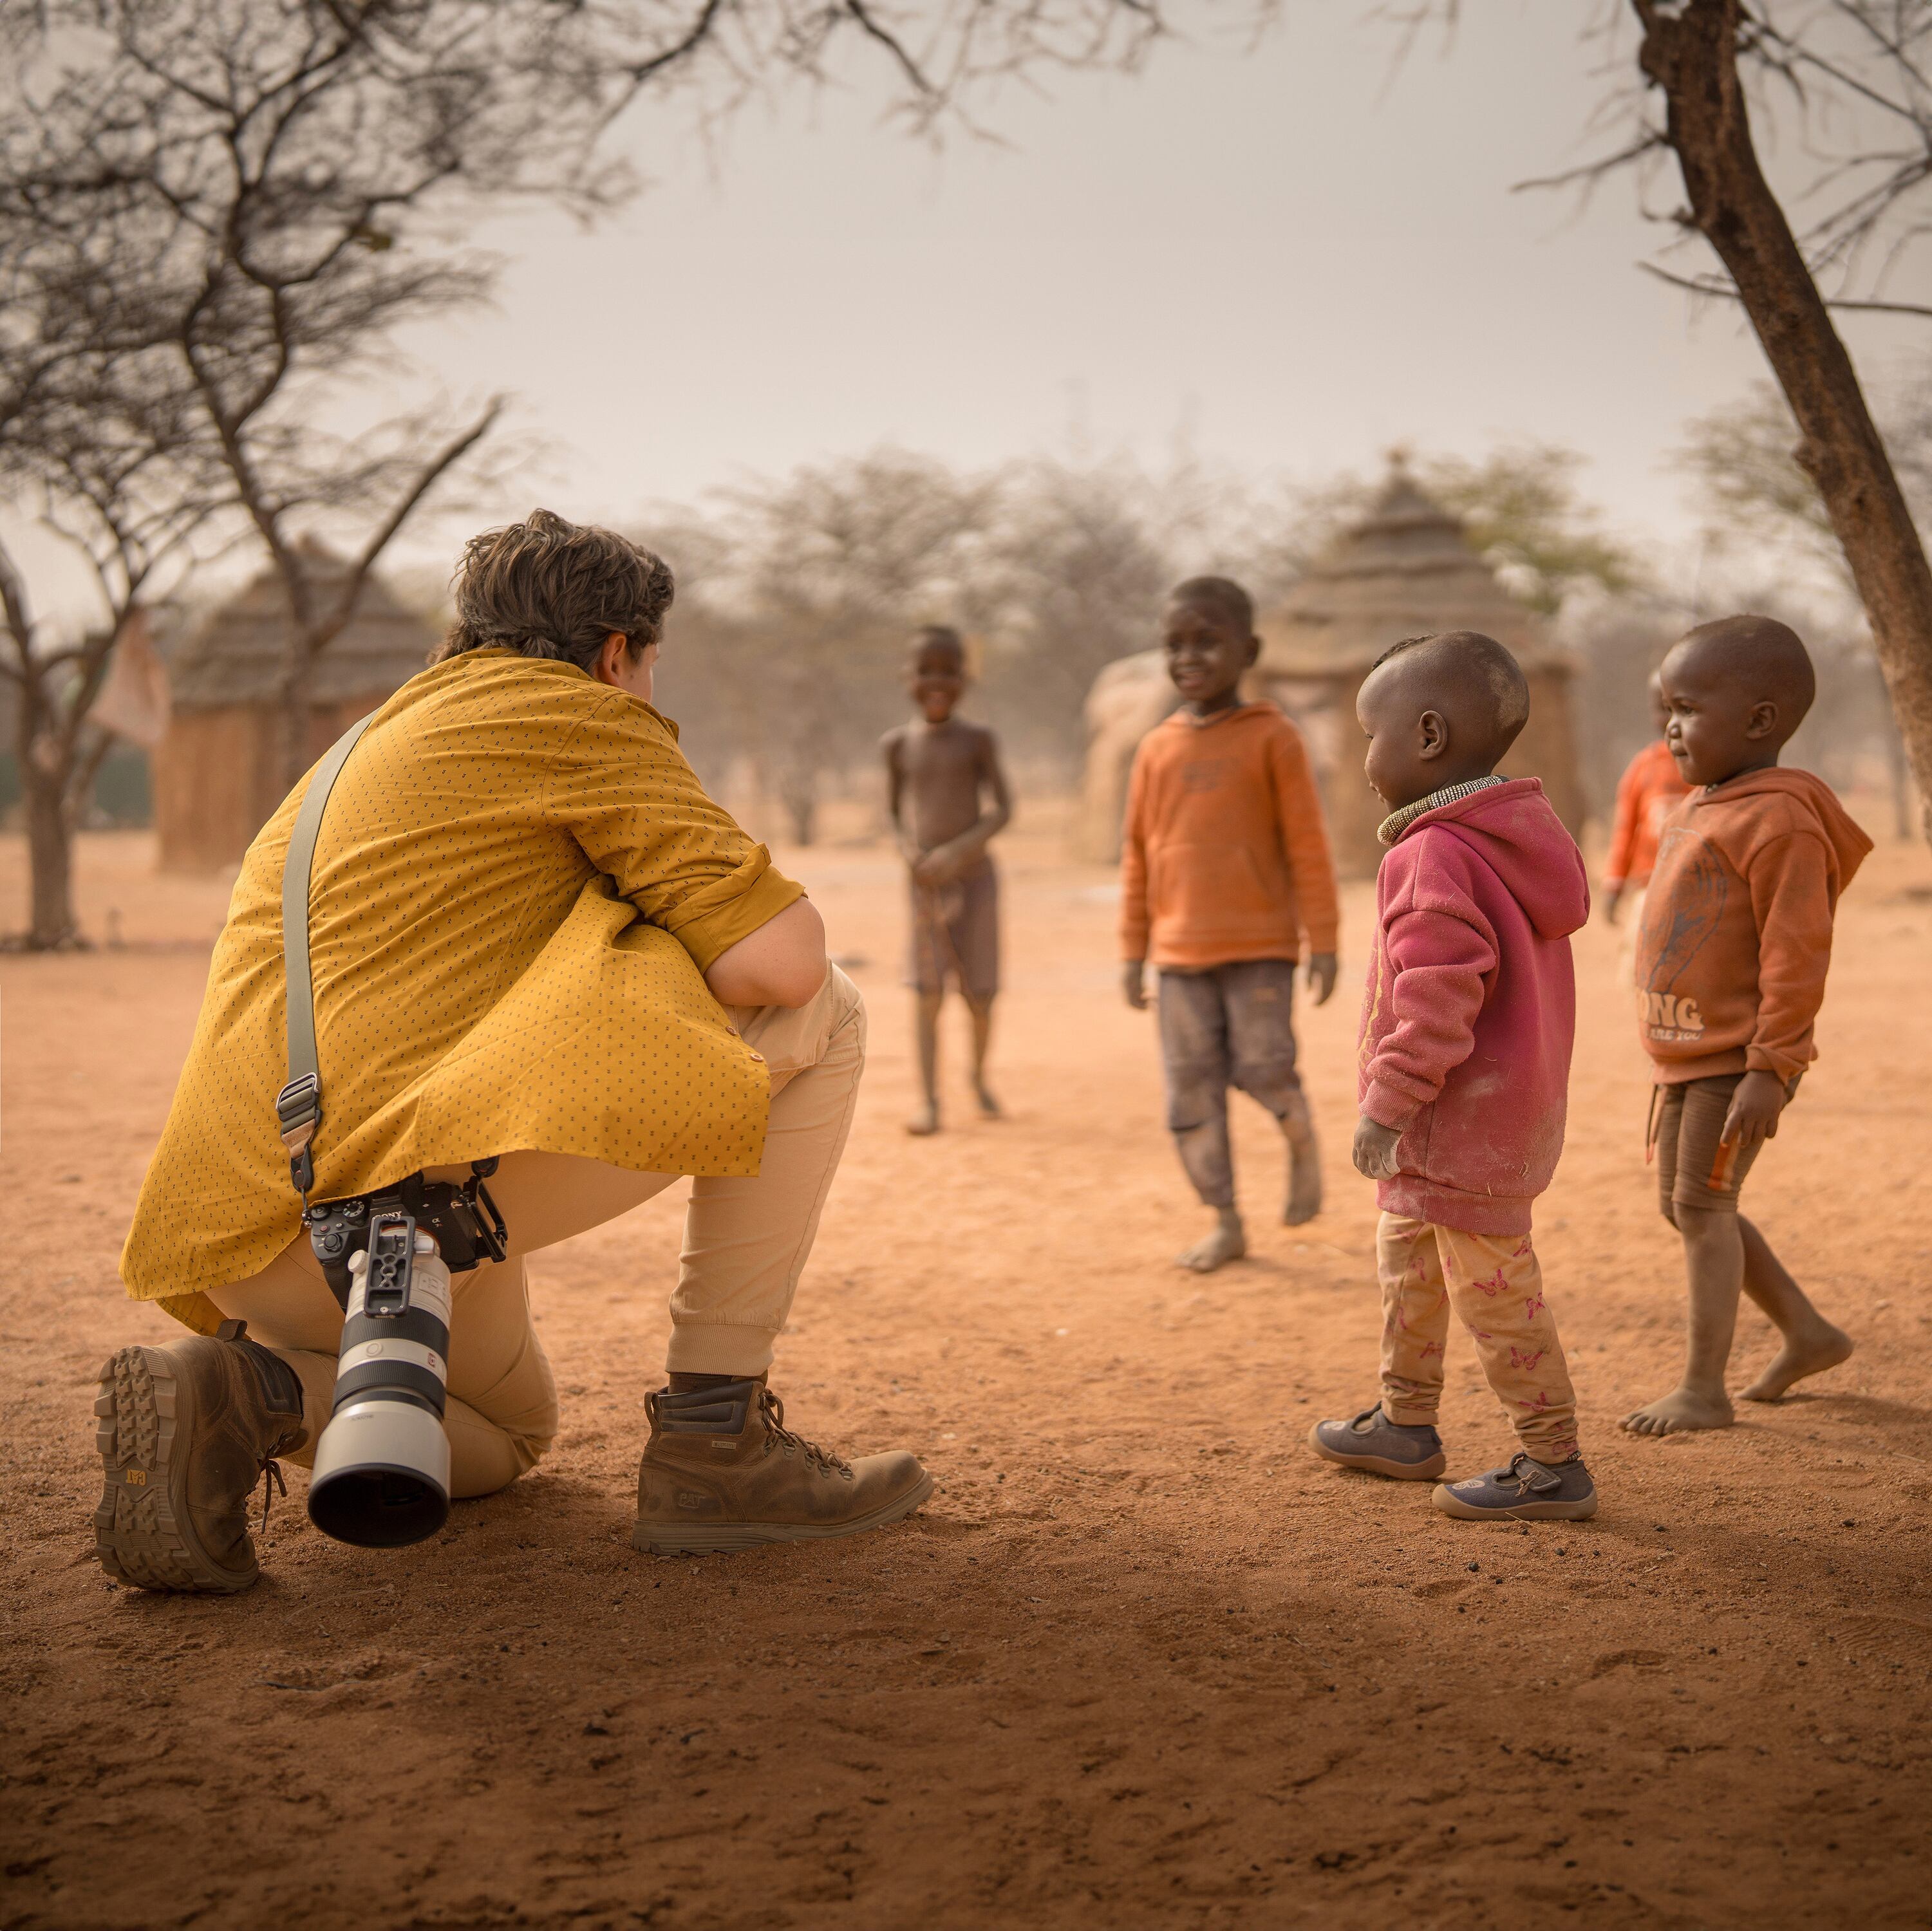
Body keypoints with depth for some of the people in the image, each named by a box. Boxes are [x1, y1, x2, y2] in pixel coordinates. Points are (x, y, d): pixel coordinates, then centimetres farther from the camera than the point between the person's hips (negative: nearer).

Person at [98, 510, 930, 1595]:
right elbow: (781, 959, -6)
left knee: (509, 1434, 34)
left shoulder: (368, 742, 30)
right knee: (817, 1016, 4)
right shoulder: (582, 713, 4)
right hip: (418, 1185, -9)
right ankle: (713, 1441, 0)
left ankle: (262, 1393, 3)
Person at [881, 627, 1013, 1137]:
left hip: (974, 878, -1)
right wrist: (909, 851, -9)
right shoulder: (897, 744, 3)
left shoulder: (978, 740, -2)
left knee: (979, 995, 3)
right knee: (928, 993, -6)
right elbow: (894, 810, 11)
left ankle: (979, 1076, 29)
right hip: (923, 884, 1)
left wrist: (957, 850, -19)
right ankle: (929, 1099, -1)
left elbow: (1001, 810, -5)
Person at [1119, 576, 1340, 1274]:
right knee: (1190, 1091, 3)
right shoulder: (1157, 749, 7)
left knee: (1261, 1068, -12)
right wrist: (1133, 949, 10)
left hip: (1260, 945, -4)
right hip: (1180, 952, 4)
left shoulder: (1272, 738, -4)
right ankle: (1225, 1222, 15)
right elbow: (1138, 855, 11)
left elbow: (1307, 845, -4)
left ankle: (1302, 1141, 21)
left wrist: (1322, 940, -6)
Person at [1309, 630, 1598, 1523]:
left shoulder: (1434, 858, -22)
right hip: (1513, 1105, 11)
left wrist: (1387, 1106, -20)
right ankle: (1405, 1424, 36)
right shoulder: (1523, 838, 10)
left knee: (1493, 1288, -2)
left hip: (1463, 1120, -11)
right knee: (1408, 1257, 23)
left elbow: (1437, 1004, -27)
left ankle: (1553, 1465, 7)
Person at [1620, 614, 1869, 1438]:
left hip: (1738, 1060, -10)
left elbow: (1795, 957, -22)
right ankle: (1807, 1332, 29)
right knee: (1686, 1205, 15)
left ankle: (1703, 1387, 3)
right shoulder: (1699, 809, 12)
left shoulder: (1779, 821, -19)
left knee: (1701, 1201, -6)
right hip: (1686, 1054, 10)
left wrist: (1770, 1070, -25)